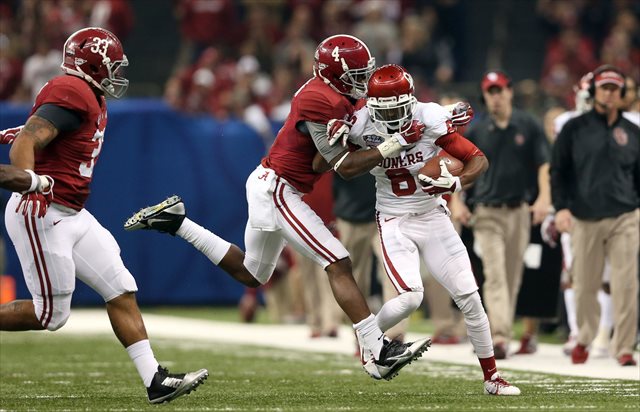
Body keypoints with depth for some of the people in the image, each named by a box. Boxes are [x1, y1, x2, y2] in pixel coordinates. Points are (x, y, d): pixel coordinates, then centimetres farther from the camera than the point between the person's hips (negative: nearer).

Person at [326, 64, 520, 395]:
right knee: (411, 297, -20)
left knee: (469, 297, -2)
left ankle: (491, 377, 9)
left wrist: (456, 182, -32)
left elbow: (479, 160, -13)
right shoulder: (363, 126, -13)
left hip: (433, 218, 1)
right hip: (394, 223, -1)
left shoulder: (430, 120, -17)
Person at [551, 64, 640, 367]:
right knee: (584, 287, 3)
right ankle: (584, 339, 24)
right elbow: (558, 171, 6)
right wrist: (561, 207, -6)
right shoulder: (574, 129, 7)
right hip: (585, 219, -1)